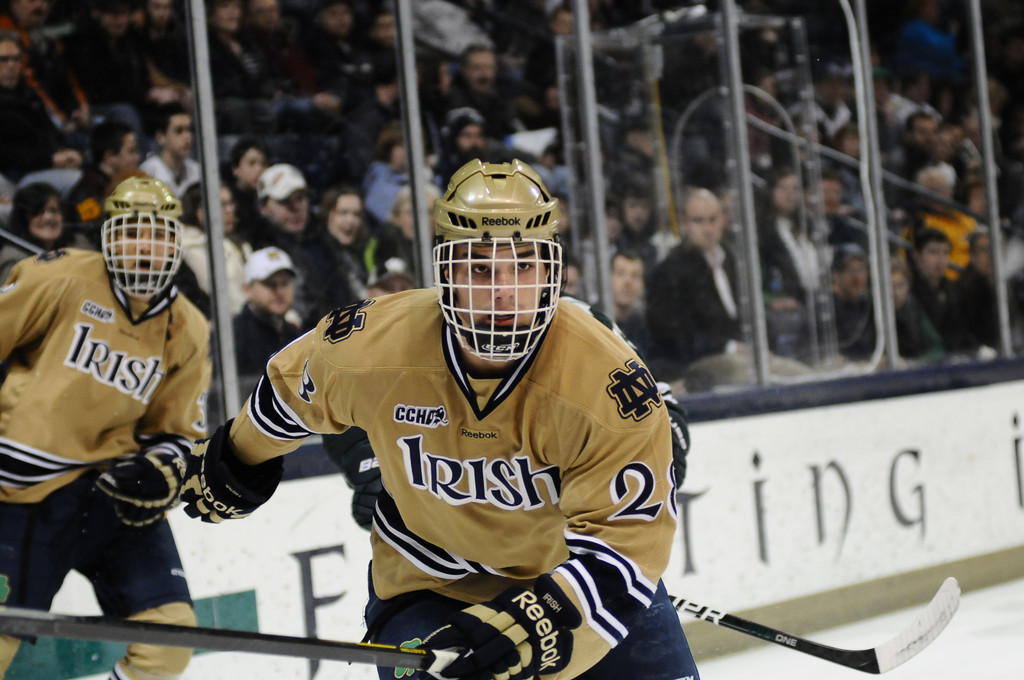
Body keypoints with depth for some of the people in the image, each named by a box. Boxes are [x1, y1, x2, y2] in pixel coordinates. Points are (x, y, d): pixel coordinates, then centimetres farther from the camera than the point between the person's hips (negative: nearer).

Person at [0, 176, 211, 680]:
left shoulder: (187, 333, 6)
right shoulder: (62, 279, -7)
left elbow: (179, 430, 13)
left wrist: (160, 471, -8)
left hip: (117, 491, 4)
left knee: (170, 632, -6)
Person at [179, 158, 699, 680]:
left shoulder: (608, 379, -27)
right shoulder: (374, 344, -21)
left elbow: (628, 534, -27)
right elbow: (295, 385, 3)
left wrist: (541, 621, -43)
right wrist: (235, 461, 21)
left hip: (575, 572, 1)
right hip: (429, 585, 0)